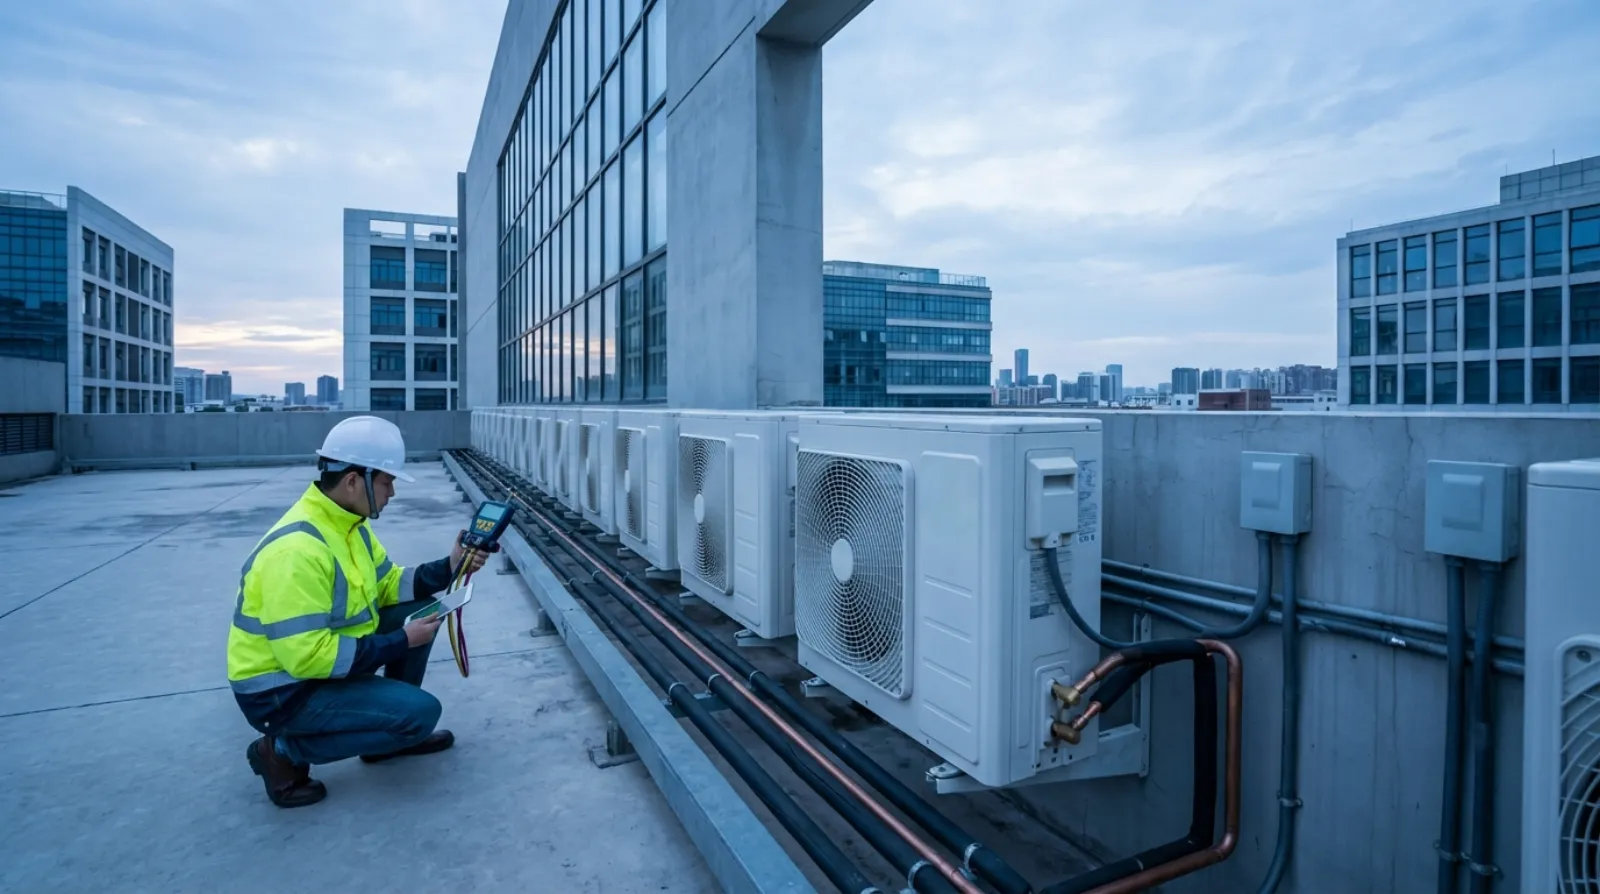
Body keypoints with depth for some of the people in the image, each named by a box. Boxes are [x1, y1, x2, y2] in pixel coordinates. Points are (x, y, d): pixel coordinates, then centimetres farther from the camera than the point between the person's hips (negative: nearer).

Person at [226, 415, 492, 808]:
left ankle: (393, 730, 16)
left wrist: (448, 567, -8)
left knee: (423, 608, 2)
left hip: (321, 657, 9)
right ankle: (284, 751, -1)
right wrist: (399, 642, -24)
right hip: (283, 690, -9)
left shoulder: (348, 523, 1)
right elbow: (307, 657, -32)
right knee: (421, 712, -17)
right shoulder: (298, 549, -30)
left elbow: (388, 585, 8)